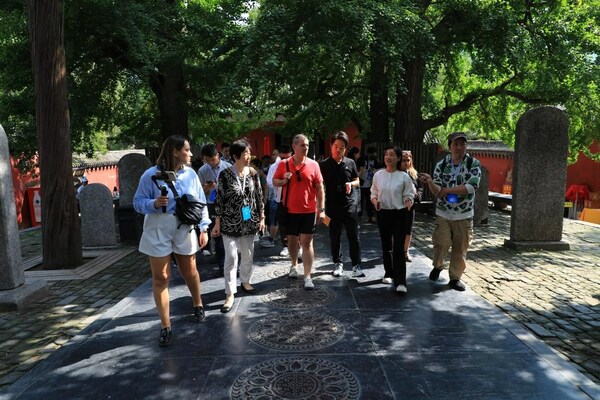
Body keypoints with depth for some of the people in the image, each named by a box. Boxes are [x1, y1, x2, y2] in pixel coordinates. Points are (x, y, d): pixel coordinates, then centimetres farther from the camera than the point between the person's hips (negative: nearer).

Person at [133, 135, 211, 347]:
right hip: (158, 232, -2)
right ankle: (165, 326, 13)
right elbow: (138, 202, -6)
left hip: (185, 231, 2)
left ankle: (198, 305, 43)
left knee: (189, 271, 16)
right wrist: (154, 203, -26)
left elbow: (201, 203, 4)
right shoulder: (151, 175, -10)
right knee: (161, 278, 2)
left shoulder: (190, 174, 0)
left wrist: (203, 228, 0)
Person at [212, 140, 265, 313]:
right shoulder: (225, 174, -10)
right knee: (231, 257, -3)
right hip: (230, 222, -4)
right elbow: (219, 199, -6)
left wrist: (262, 218, 7)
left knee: (248, 254, 14)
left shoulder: (253, 173, 0)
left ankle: (245, 282, 36)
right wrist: (217, 224, -7)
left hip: (249, 221, 4)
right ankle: (230, 294, 5)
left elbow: (259, 196, 7)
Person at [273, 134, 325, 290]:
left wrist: (321, 209, -5)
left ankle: (308, 277, 1)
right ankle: (294, 265, 40)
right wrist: (284, 180, -15)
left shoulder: (313, 165, -3)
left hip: (308, 211, -1)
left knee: (307, 243, -1)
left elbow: (320, 189, 0)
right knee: (291, 240, 15)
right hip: (290, 210, 1)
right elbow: (274, 182, 7)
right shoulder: (284, 164, -2)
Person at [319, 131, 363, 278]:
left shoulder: (350, 163, 4)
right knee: (335, 237, 10)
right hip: (332, 206, 0)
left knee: (353, 236, 2)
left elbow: (357, 181, 13)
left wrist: (351, 184, -10)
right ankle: (338, 263, 25)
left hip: (350, 204, 1)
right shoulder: (324, 165, -1)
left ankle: (356, 265, 10)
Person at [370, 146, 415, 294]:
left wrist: (409, 201, -24)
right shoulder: (378, 175, 2)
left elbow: (409, 195, -2)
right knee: (386, 246, 13)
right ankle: (389, 273, 30)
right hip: (383, 214, 3)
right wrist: (375, 201, -11)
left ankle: (400, 281, -8)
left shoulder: (404, 176, -5)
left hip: (399, 214, -3)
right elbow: (373, 193, 10)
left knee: (398, 248, -8)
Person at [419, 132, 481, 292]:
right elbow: (436, 191, -6)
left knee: (460, 249, 6)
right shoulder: (441, 164, 0)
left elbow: (471, 187, -18)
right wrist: (430, 182, -29)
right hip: (443, 213, 0)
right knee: (441, 244, -4)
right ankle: (437, 266, 26)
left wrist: (446, 190, -15)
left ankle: (455, 277, 23)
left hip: (464, 215, 0)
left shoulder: (474, 164, -5)